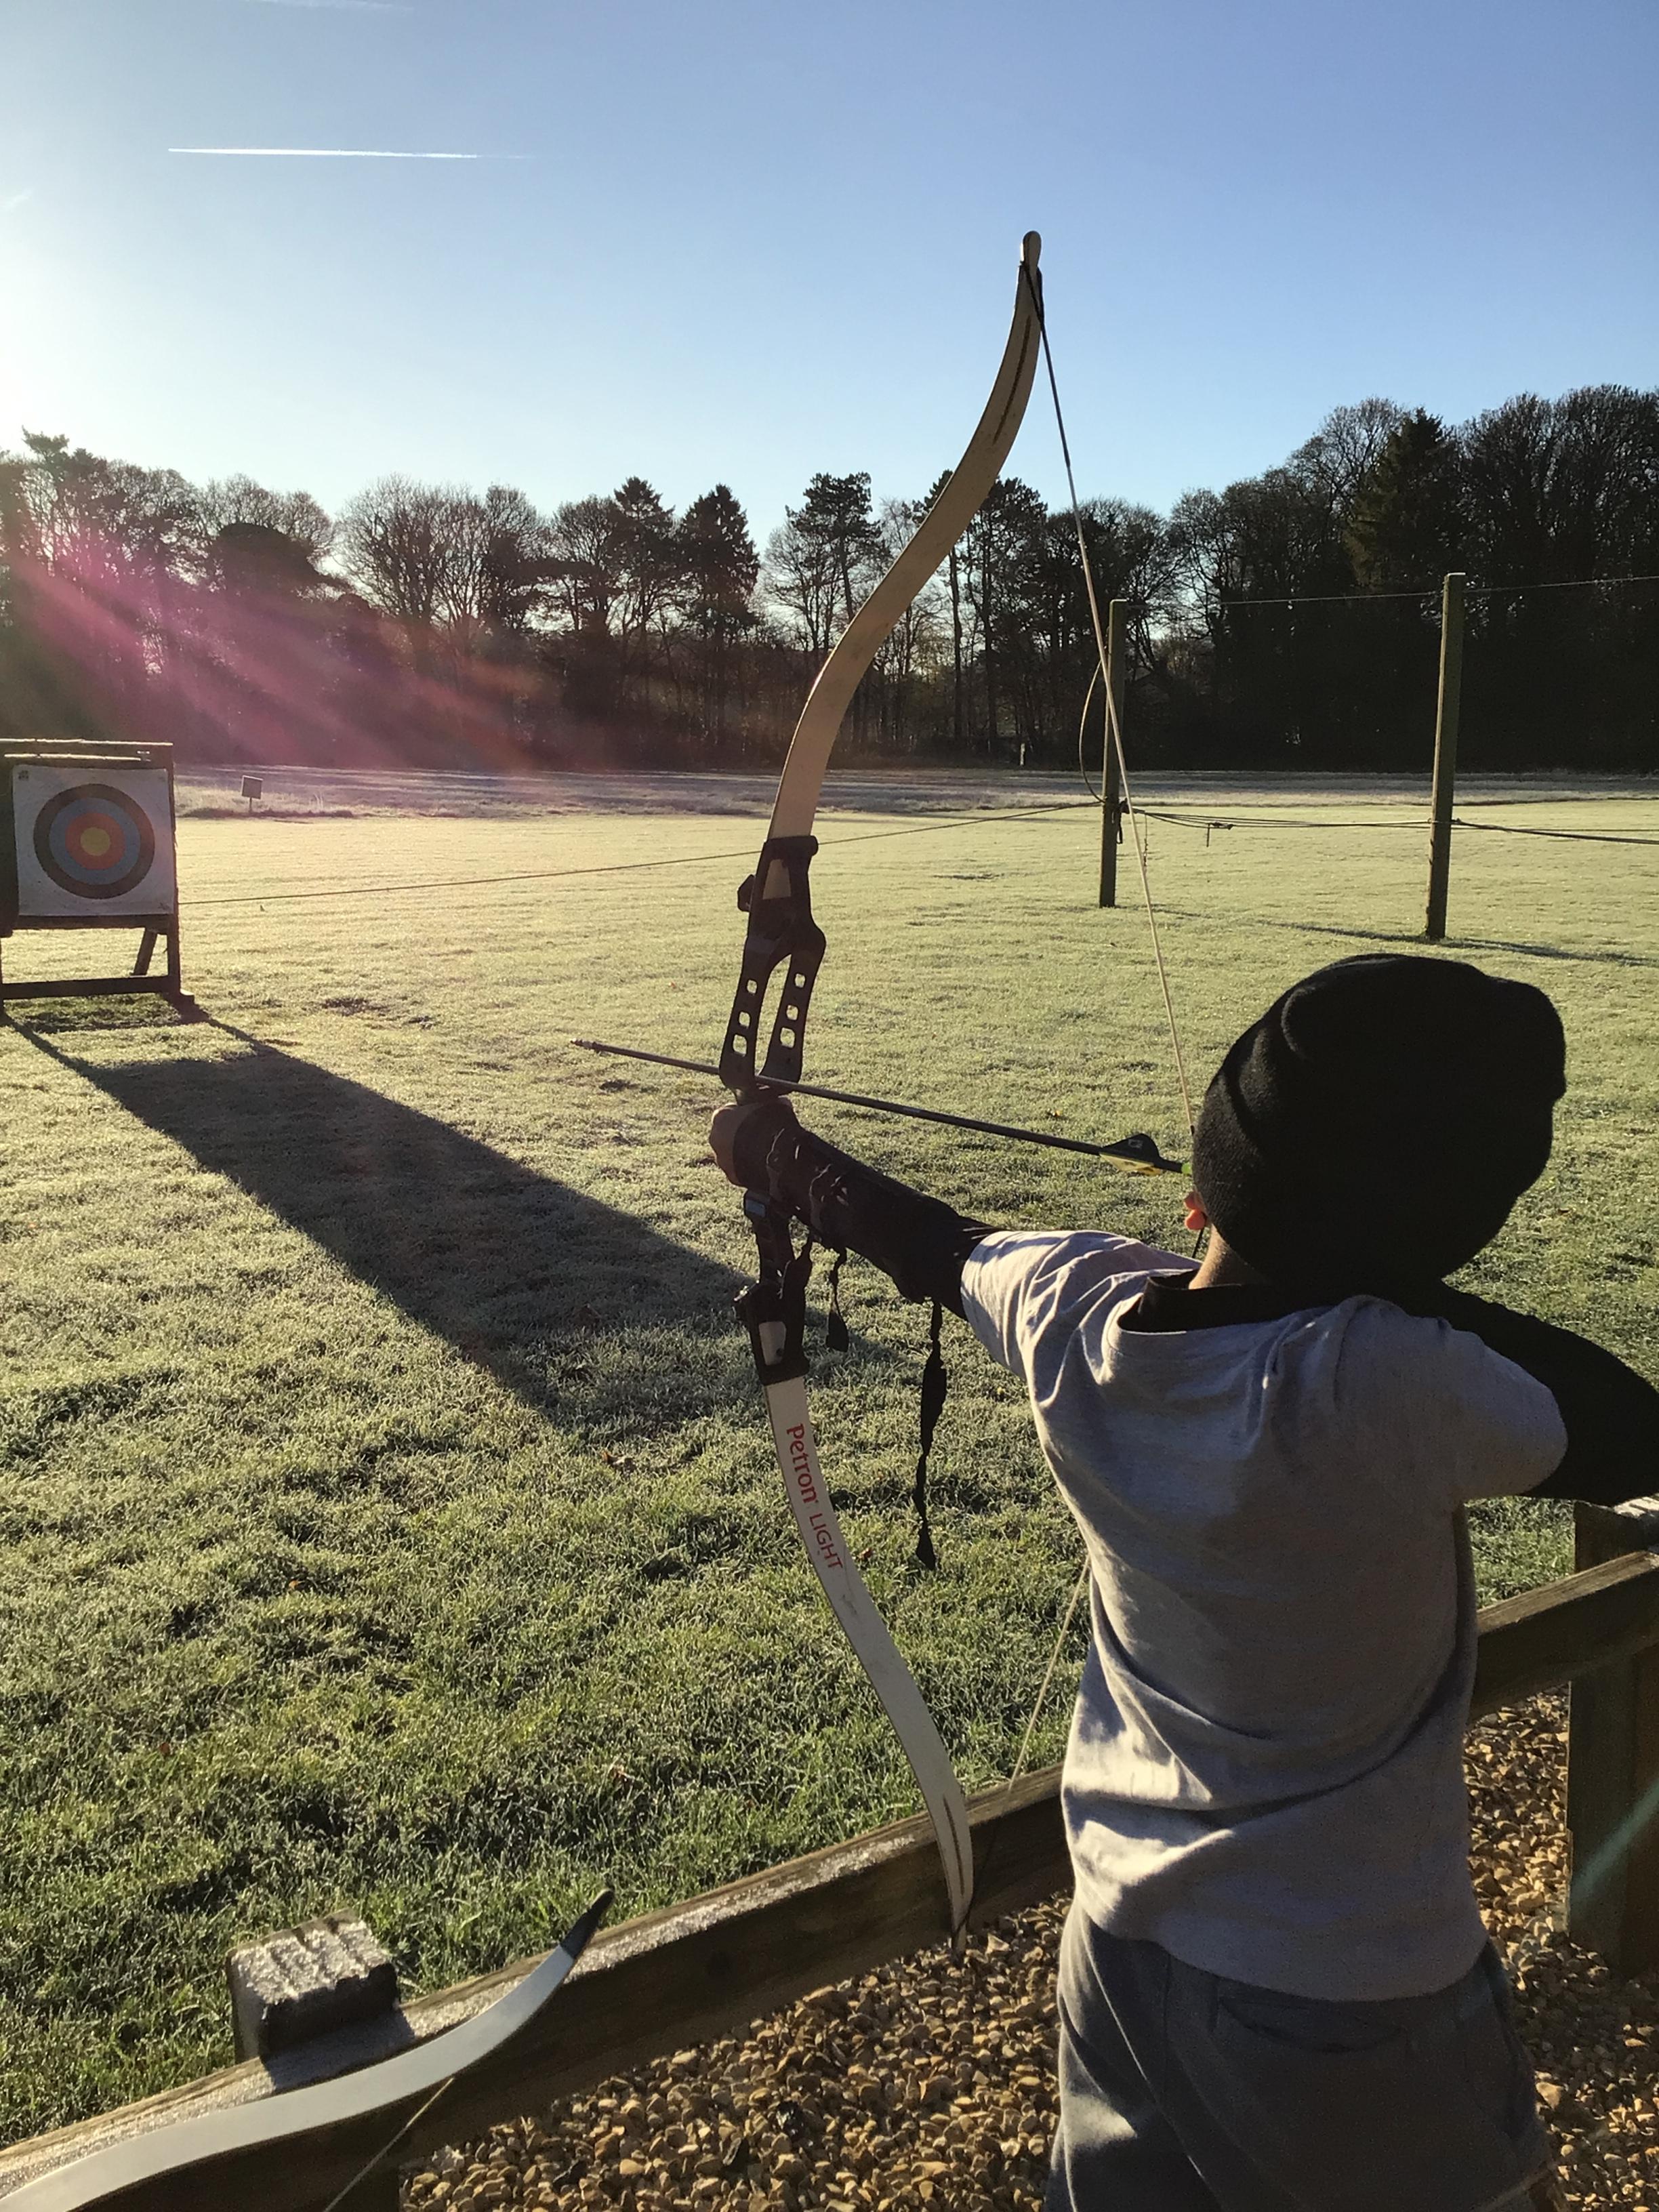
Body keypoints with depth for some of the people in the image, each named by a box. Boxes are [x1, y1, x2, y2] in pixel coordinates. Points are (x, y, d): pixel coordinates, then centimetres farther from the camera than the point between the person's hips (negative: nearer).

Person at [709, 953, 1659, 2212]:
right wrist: (1416, 1299, -9)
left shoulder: (1070, 1312, -16)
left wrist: (776, 1151, 24)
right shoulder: (1382, 1388, -33)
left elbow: (922, 1239, 4)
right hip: (1351, 2012, -5)